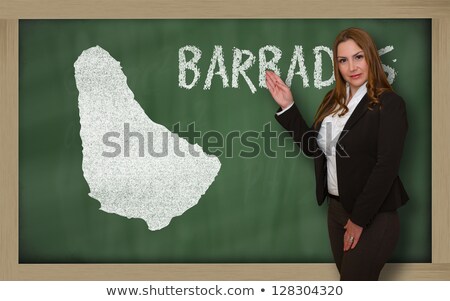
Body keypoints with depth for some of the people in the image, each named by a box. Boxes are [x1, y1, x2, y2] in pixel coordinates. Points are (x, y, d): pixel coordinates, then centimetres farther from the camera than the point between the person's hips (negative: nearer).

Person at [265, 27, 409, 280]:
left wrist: (359, 219, -17)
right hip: (337, 208, 7)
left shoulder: (390, 104, -13)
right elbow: (313, 147, 12)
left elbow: (386, 167, -18)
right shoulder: (334, 101, 9)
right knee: (349, 281, 17)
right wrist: (288, 107, 5)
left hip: (373, 215, -7)